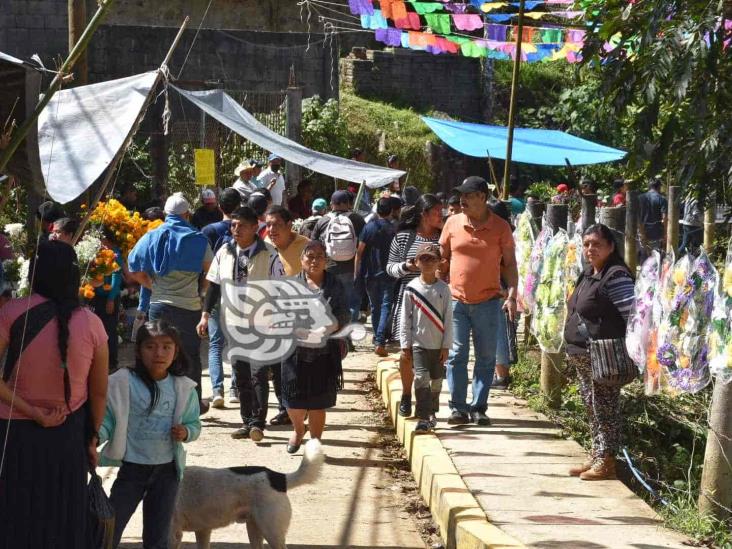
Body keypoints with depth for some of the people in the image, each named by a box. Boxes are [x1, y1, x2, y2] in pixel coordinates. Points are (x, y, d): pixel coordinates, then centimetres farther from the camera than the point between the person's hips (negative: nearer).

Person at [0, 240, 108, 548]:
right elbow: (99, 392, 3)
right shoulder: (91, 323, -6)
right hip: (69, 435, 2)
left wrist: (34, 414, -13)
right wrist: (92, 438, 15)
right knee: (61, 523, 14)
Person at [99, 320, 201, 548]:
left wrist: (186, 432, -13)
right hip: (132, 469, -3)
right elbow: (106, 420, -11)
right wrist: (96, 436, -32)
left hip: (167, 471, 3)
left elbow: (194, 424, 9)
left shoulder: (183, 388, -1)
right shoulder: (123, 383, -11)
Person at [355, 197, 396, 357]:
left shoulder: (369, 227, -3)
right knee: (386, 306, -3)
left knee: (375, 306, 16)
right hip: (388, 274, -2)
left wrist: (356, 272, 3)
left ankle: (377, 340, 26)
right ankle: (380, 342, -18)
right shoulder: (393, 229, -5)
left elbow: (359, 252, -3)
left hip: (370, 273, 2)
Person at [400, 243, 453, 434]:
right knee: (421, 378, -14)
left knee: (436, 380, 12)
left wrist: (446, 345, -3)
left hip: (438, 345, 2)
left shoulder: (443, 289, -1)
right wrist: (405, 344, -1)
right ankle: (423, 418, -14)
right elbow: (405, 318, 2)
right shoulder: (412, 288, -1)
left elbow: (448, 319, 1)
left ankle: (432, 413, 29)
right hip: (419, 344, -2)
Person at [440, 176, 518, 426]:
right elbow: (442, 259, 12)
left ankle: (478, 407, 10)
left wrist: (512, 295, -7)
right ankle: (458, 407, 4)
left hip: (488, 302, -1)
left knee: (486, 357, 3)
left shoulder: (500, 227, -1)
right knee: (456, 355, -1)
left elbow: (509, 263, 2)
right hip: (456, 300, 1)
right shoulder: (452, 223, 4)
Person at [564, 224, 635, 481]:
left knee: (605, 408, -3)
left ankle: (606, 461, 3)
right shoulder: (588, 274, 15)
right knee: (591, 406, 15)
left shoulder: (616, 276, -15)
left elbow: (631, 316, -19)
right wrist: (573, 349, 20)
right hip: (583, 355, 10)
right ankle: (595, 456, 23)